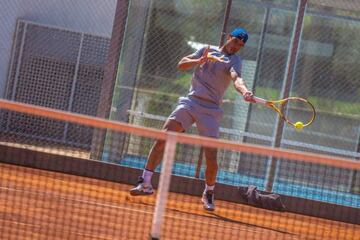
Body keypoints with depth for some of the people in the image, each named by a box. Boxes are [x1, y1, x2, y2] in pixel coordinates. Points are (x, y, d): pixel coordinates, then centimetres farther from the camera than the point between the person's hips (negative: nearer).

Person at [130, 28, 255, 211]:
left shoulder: (234, 60, 1)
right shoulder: (207, 50, 14)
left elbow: (237, 78, -20)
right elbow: (181, 64, 8)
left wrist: (245, 92, -42)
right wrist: (199, 61, -11)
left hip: (211, 110, -2)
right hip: (190, 101, 3)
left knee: (211, 157, -10)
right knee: (162, 138, -9)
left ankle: (208, 193, 15)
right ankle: (145, 184, -1)